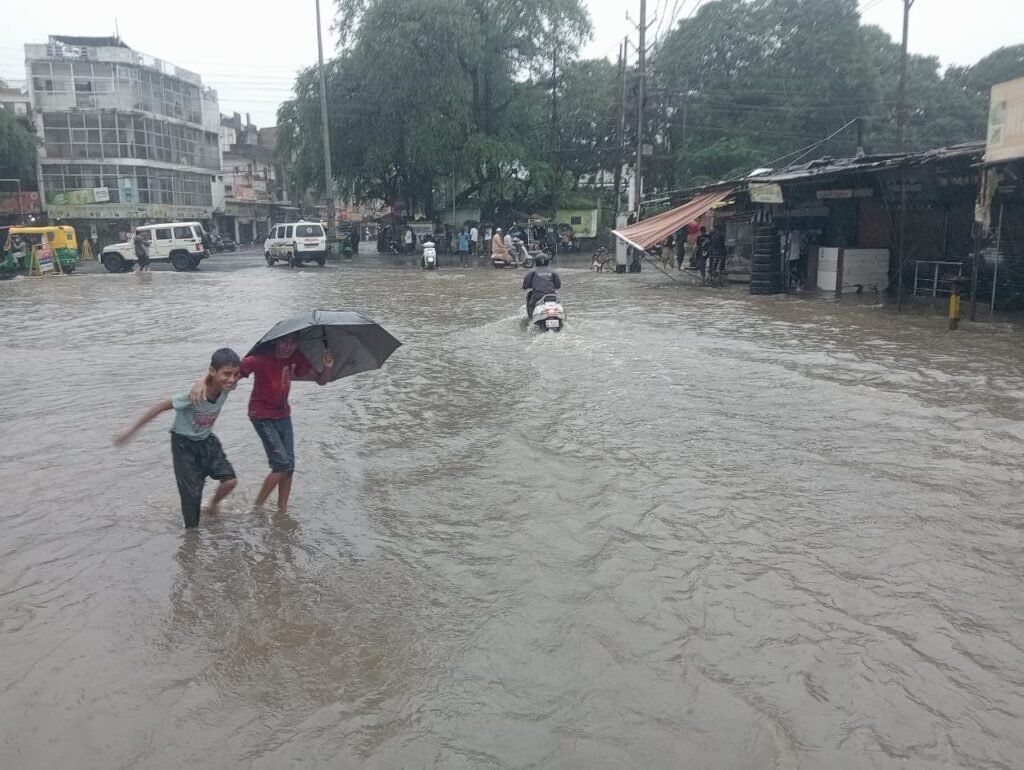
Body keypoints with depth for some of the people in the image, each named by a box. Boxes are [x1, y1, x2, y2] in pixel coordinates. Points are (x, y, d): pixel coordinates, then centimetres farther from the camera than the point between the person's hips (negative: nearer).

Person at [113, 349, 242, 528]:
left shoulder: (226, 388, -24)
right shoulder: (194, 397, -35)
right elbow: (159, 407, -25)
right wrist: (131, 430, -20)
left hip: (206, 440, 5)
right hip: (184, 443, -5)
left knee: (230, 480, -6)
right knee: (192, 492, -3)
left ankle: (213, 506, 24)